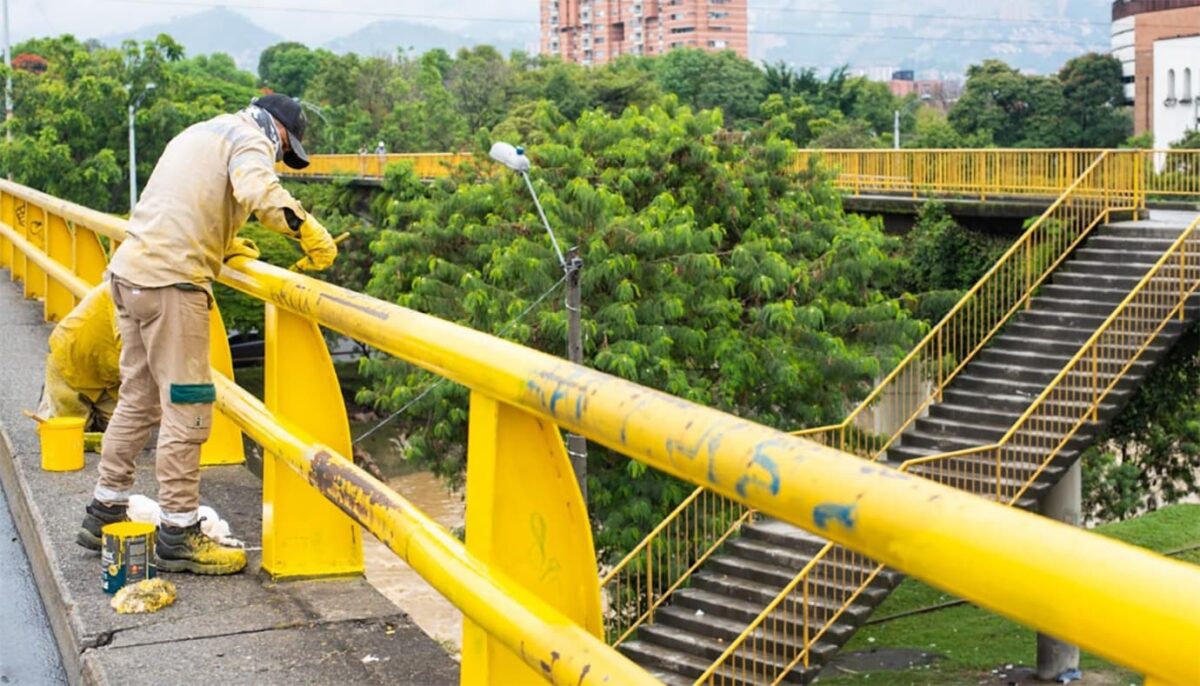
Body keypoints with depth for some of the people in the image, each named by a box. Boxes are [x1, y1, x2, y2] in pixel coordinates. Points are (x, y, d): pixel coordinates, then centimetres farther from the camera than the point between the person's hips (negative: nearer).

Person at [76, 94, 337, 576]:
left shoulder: (201, 133, 27)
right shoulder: (250, 139, -2)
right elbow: (258, 193, -23)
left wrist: (219, 246, 26)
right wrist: (311, 233, -16)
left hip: (129, 269, 10)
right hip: (171, 281, -10)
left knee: (139, 400, 18)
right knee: (187, 409, -5)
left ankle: (104, 514, 26)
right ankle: (178, 536, -1)